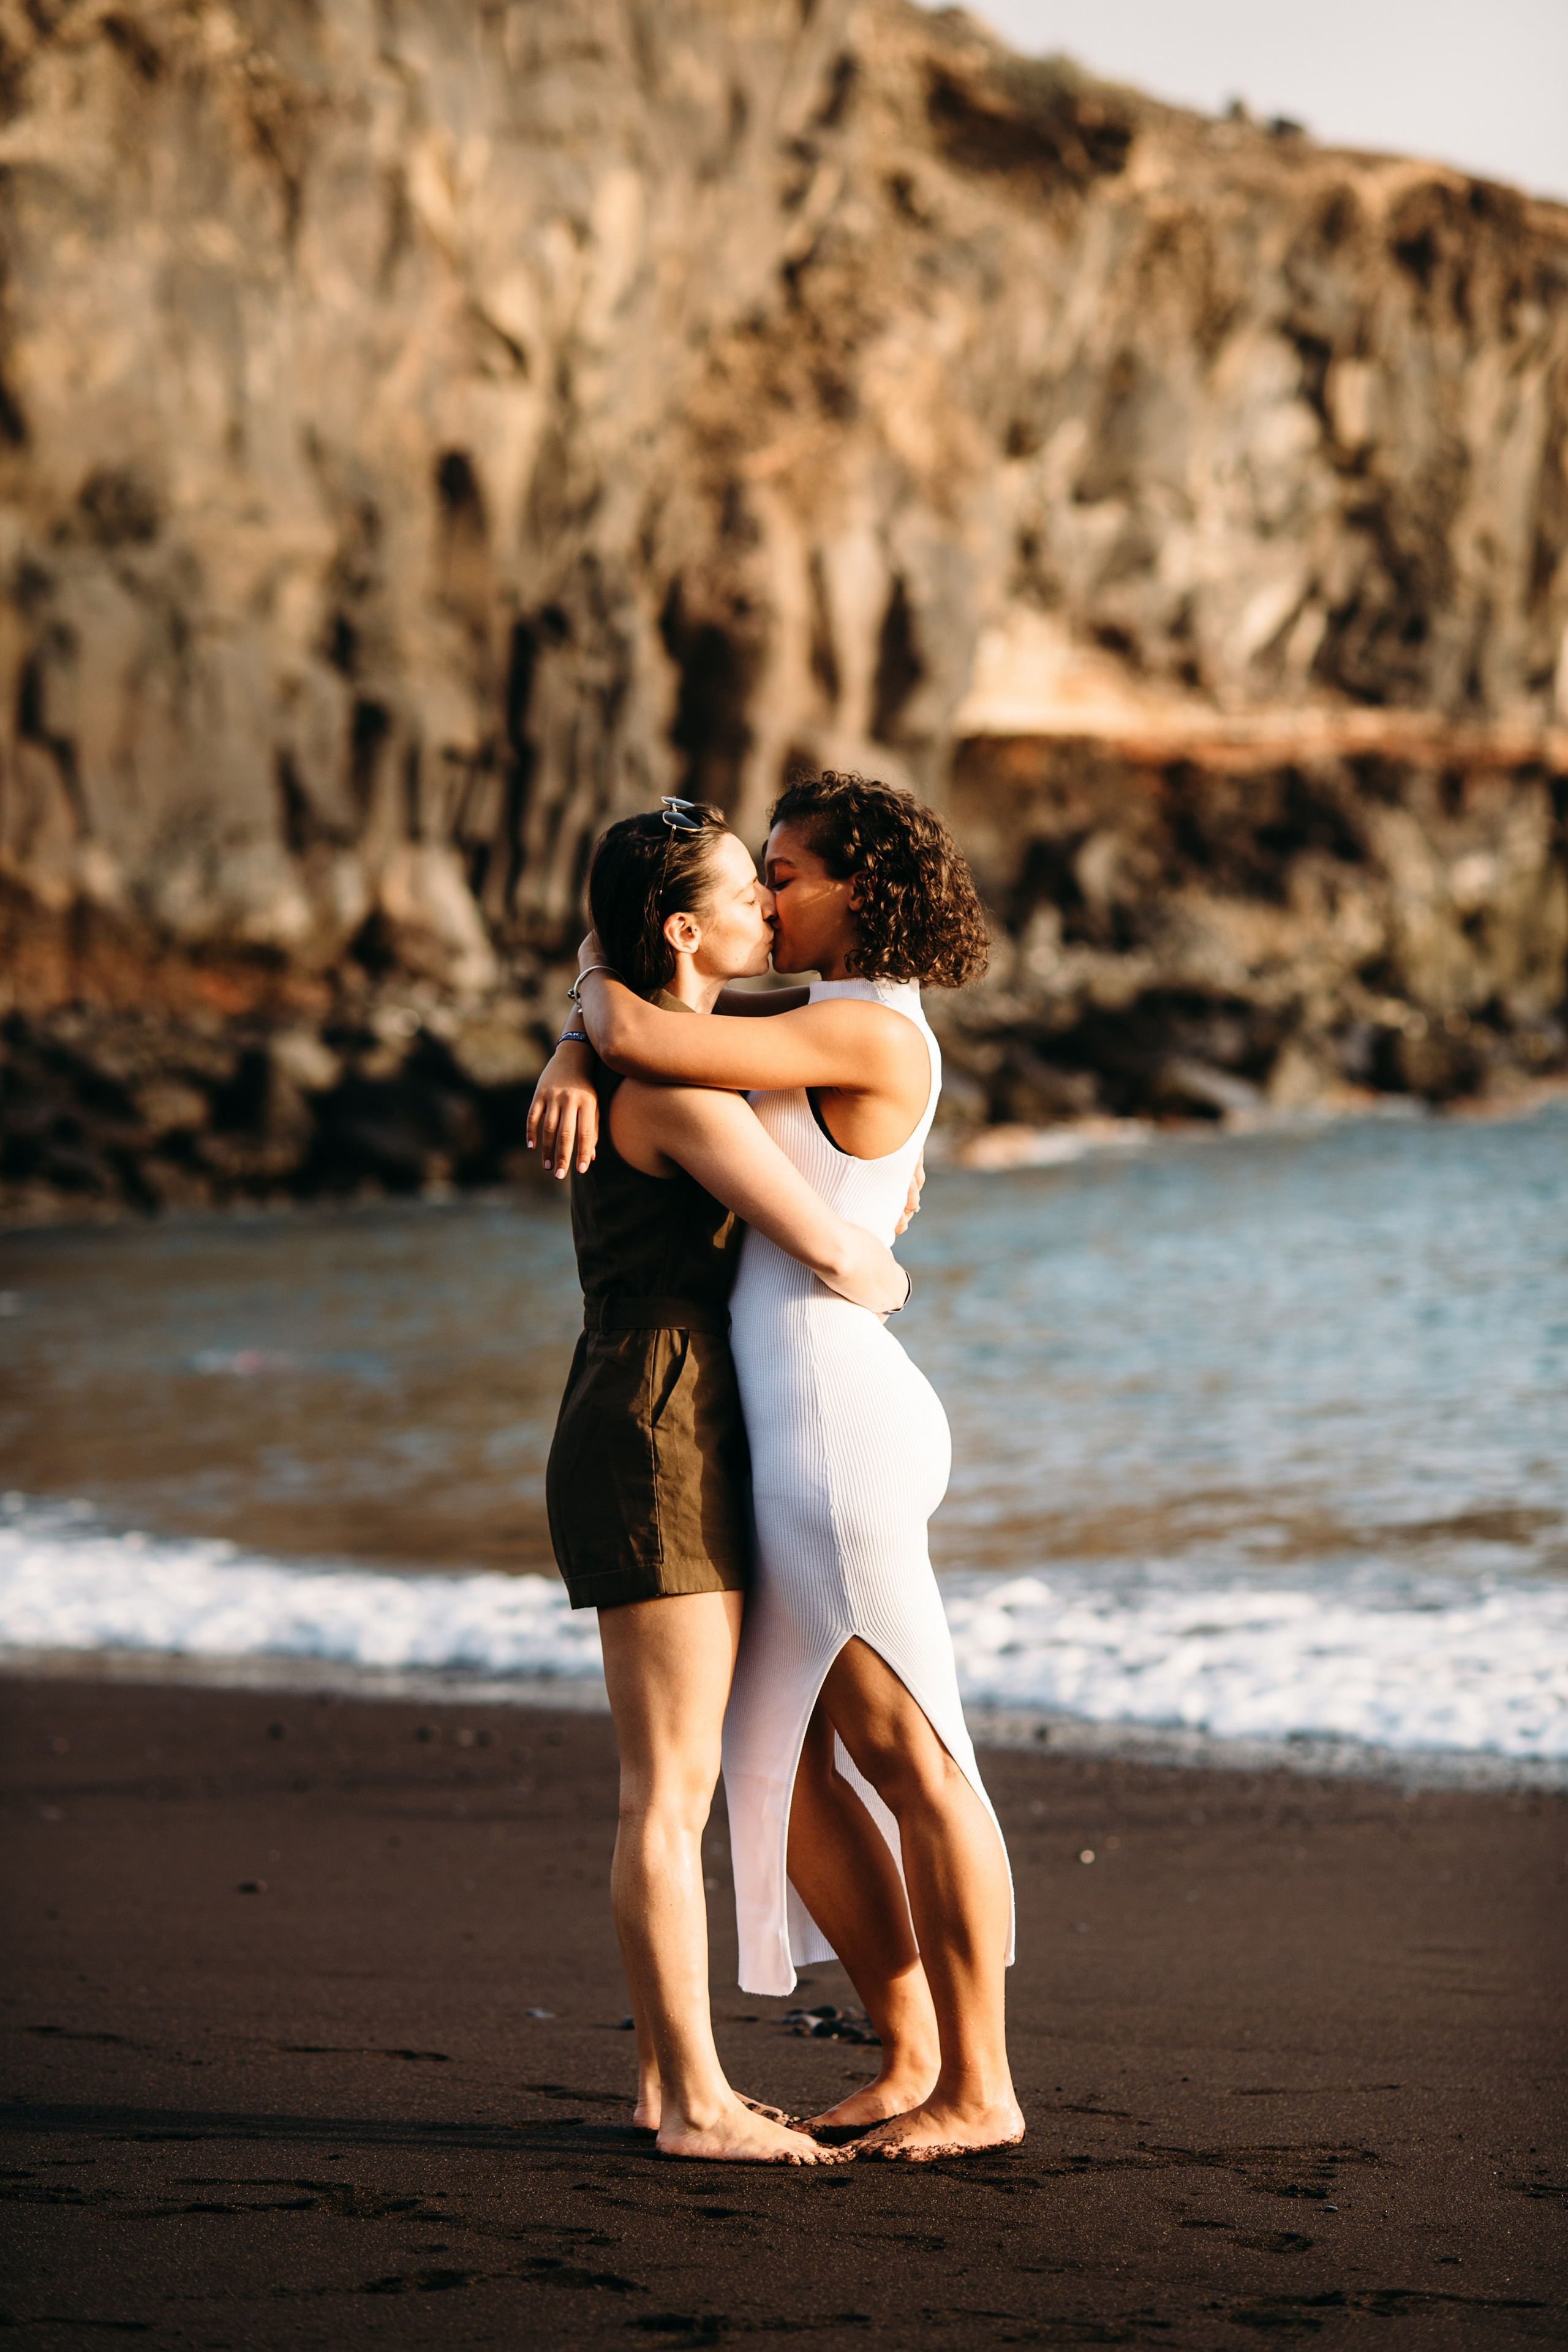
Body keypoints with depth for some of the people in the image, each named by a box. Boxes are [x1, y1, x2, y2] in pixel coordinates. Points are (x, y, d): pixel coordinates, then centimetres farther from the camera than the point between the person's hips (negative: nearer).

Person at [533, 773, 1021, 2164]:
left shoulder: (864, 1031, -15)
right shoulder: (824, 1027, 17)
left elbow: (640, 1041, -22)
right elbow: (629, 1025, 17)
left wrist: (603, 977, 1)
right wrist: (570, 1071, -7)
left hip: (840, 1424, -10)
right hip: (803, 1434, 10)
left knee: (905, 1753, -4)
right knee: (784, 1765, 11)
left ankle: (982, 2088, 4)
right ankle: (915, 2058, 19)